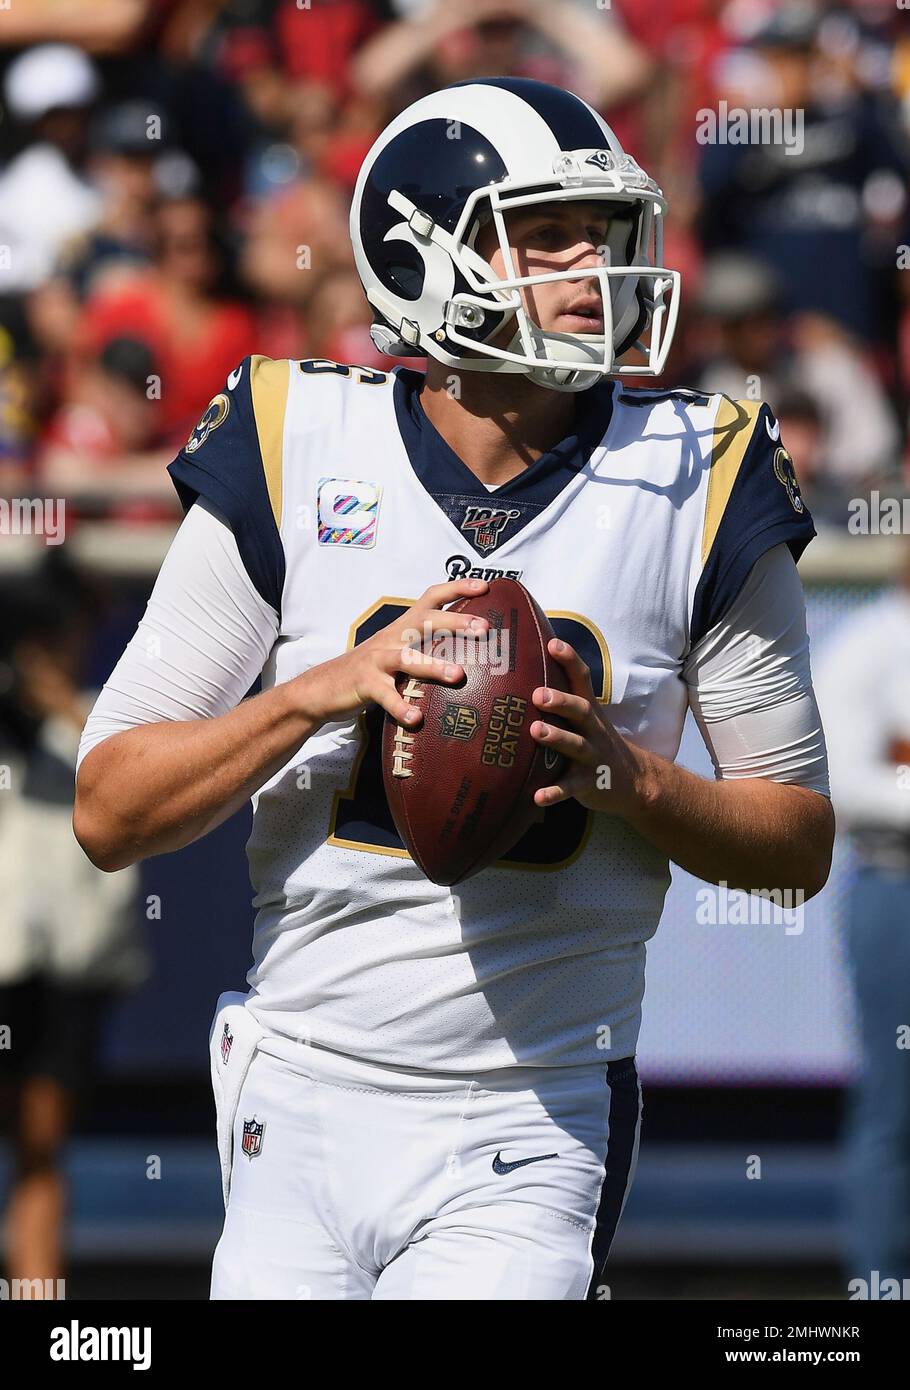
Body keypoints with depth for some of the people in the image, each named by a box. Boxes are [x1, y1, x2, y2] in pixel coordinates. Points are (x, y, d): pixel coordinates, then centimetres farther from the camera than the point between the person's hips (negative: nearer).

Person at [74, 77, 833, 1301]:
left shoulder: (691, 488, -2)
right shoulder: (294, 463, -2)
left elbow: (801, 842, 6)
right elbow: (109, 813, -2)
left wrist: (624, 772, -14)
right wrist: (328, 688, -17)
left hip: (527, 1139, -1)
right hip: (303, 1109, 2)